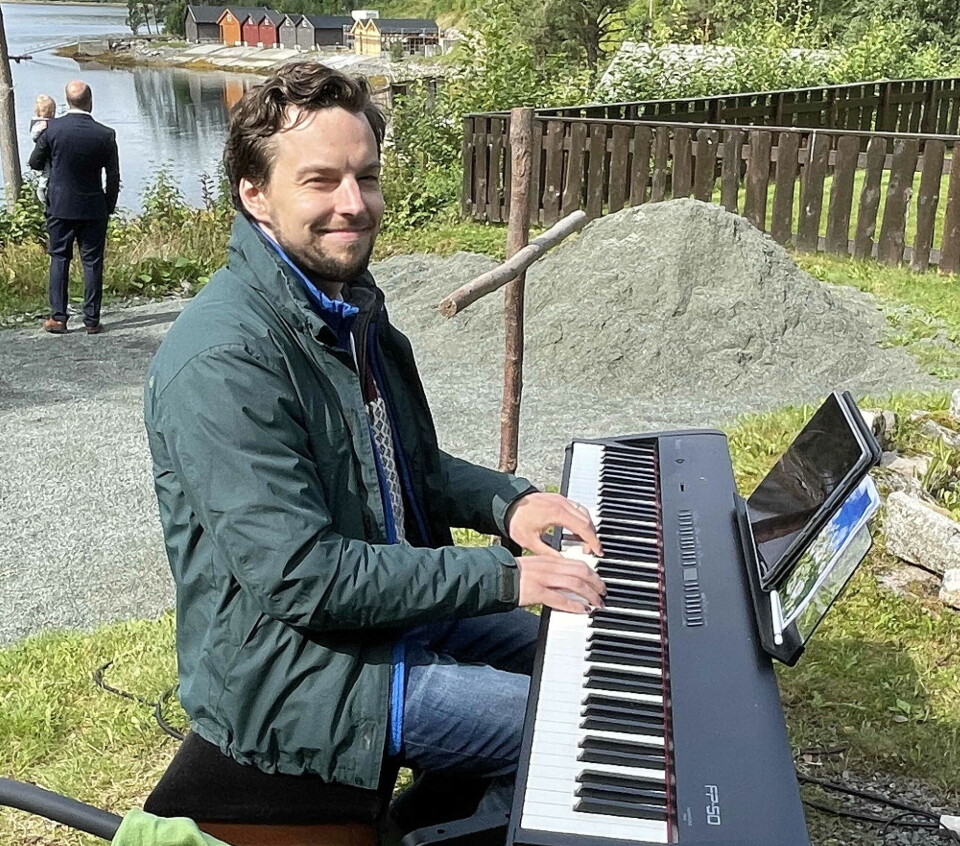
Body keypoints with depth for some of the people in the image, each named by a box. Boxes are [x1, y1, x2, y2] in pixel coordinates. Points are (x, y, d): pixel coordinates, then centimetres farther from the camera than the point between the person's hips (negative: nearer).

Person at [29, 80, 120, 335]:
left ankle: (58, 317, 8)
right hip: (93, 209, -1)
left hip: (60, 207, 1)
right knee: (92, 262, 5)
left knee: (59, 259, 10)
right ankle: (92, 320, 6)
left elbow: (35, 163, 4)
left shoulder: (52, 129, -8)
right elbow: (114, 178, -3)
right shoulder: (105, 135, -9)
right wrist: (109, 207, 10)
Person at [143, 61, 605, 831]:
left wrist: (506, 503, -5)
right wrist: (502, 575, -23)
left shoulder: (350, 306, 4)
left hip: (391, 609, 9)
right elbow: (300, 576, -28)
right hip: (287, 673, -9)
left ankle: (437, 807, 29)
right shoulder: (225, 358, -26)